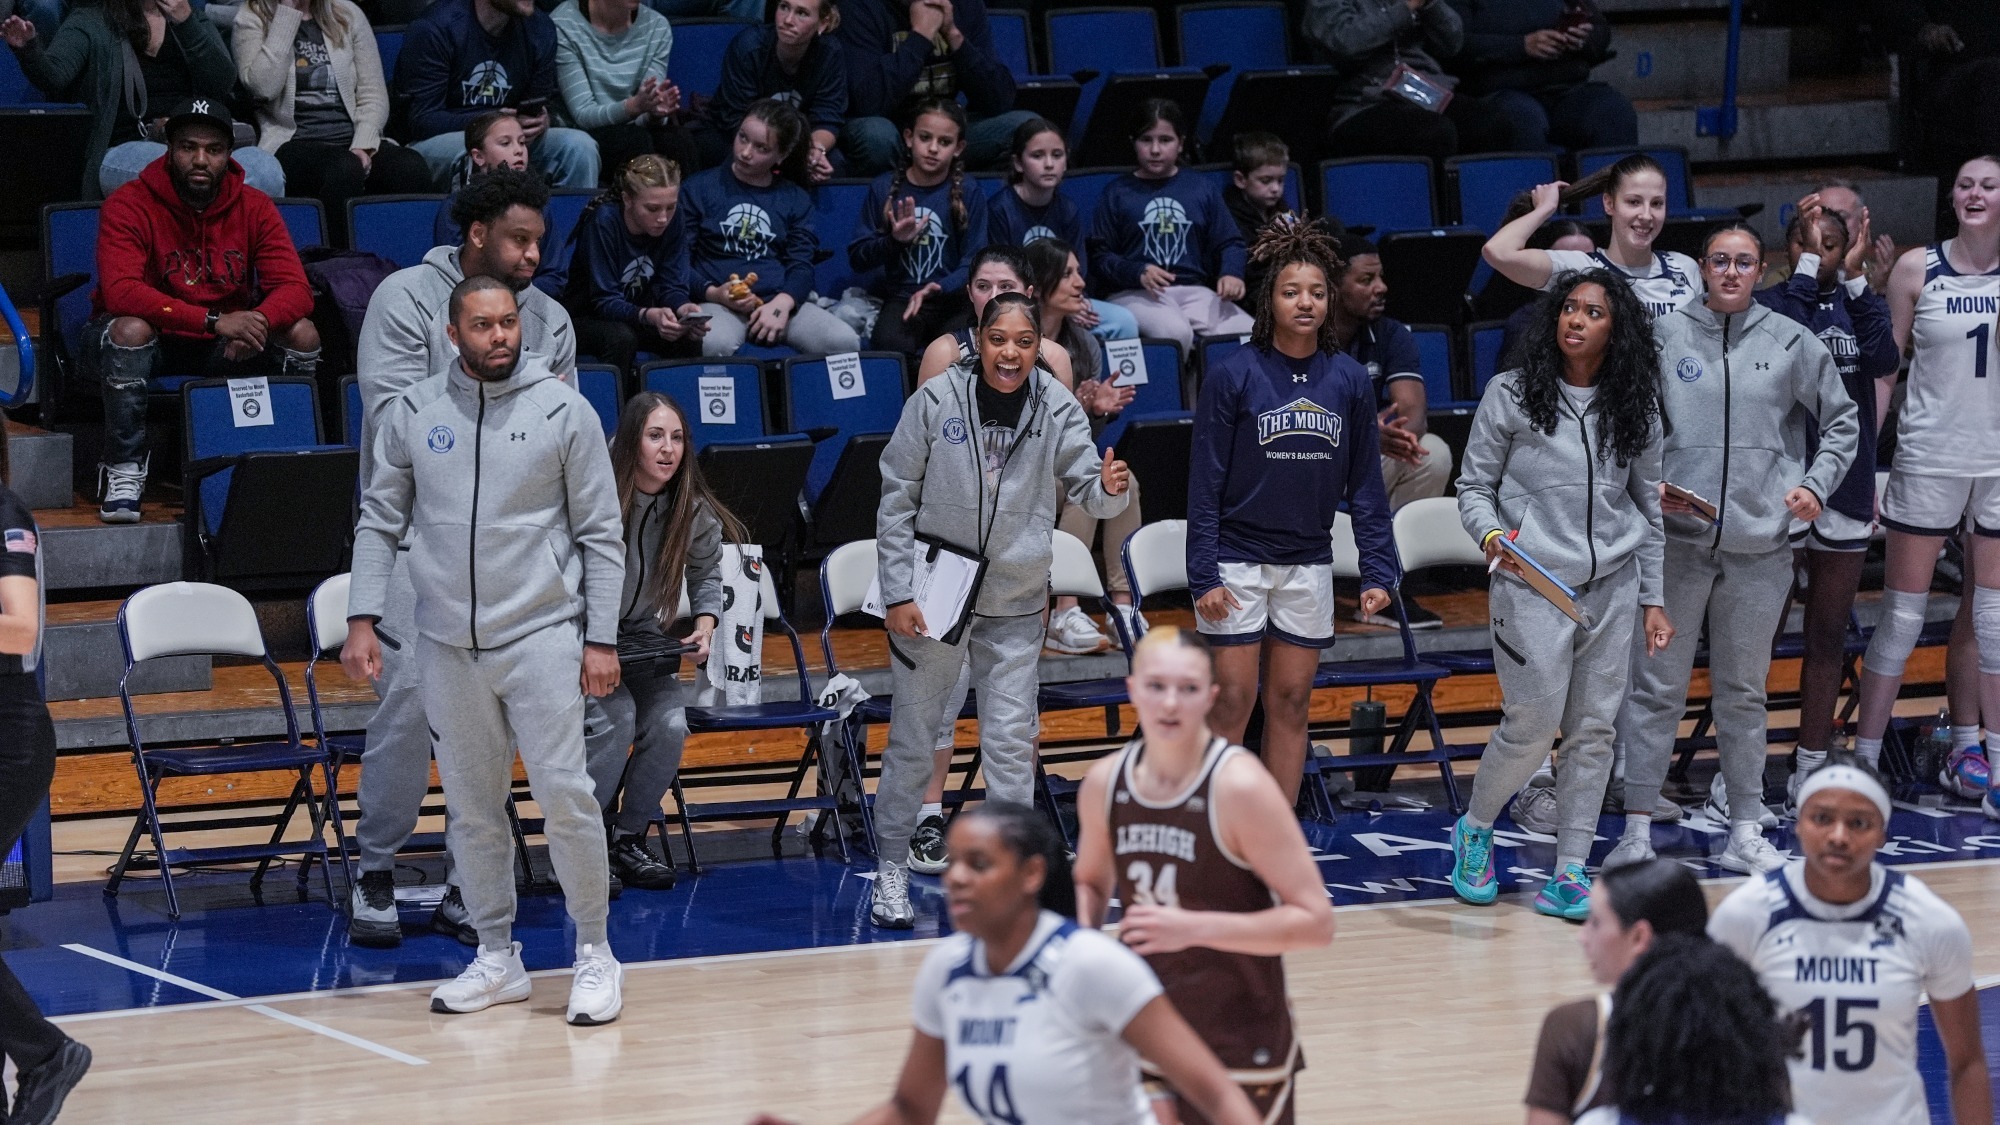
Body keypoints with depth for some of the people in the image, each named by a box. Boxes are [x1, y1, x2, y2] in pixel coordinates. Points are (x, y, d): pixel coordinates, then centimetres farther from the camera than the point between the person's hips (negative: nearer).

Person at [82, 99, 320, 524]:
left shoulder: (254, 208, -4)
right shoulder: (130, 205, -16)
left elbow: (295, 289, -12)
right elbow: (119, 291, -30)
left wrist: (257, 324, -37)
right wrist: (214, 320, -40)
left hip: (222, 347, 3)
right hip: (150, 345, -3)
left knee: (302, 333, -19)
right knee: (130, 328, -36)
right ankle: (124, 472, -23)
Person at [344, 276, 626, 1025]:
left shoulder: (563, 410, -1)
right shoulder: (413, 414, 5)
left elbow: (600, 534, 0)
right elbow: (379, 521, 9)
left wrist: (602, 639, -5)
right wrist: (362, 618, -1)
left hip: (543, 634, -3)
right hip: (448, 645, 3)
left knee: (565, 794, -8)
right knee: (471, 807, 7)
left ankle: (594, 953, 4)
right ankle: (497, 958, 17)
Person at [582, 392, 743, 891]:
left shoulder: (692, 510, -3)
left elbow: (707, 574, 15)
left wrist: (705, 623, -3)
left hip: (644, 638, 5)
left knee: (670, 723, -21)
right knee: (614, 716, -29)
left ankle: (628, 838, -1)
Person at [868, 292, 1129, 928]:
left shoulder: (1056, 408, -7)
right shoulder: (936, 401, -11)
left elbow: (1086, 486, -10)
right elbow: (896, 500, -6)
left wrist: (1109, 487, -35)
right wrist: (898, 594, -9)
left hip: (1015, 604, 1)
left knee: (1011, 741, 0)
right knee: (913, 737, 9)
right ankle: (892, 870, 22)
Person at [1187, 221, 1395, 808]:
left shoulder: (1349, 381, 2)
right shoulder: (1233, 376, -8)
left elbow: (1366, 484, 7)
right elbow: (1206, 482, -6)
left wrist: (1379, 571, 1)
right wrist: (1205, 575, -11)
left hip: (1309, 564, 3)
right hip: (1238, 561, -3)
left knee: (1290, 703, 7)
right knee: (1233, 701, -5)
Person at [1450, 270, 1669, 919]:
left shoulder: (1636, 408, 7)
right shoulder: (1511, 396, -2)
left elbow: (1648, 506, 13)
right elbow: (1473, 486, 3)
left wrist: (1653, 598, 11)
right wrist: (1490, 533, -18)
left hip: (1613, 588, 4)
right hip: (1532, 584, -4)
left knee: (1593, 732, 3)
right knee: (1531, 727, -6)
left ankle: (1567, 877, 10)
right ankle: (1474, 829, 22)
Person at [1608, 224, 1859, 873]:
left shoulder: (1790, 342, 4)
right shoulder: (1665, 335, 0)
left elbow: (1842, 421, 13)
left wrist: (1815, 485, 2)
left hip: (1760, 546, 1)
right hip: (1677, 541, -1)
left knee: (1743, 692, 11)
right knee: (1656, 687, -1)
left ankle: (1745, 832, 18)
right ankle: (1637, 831, 4)